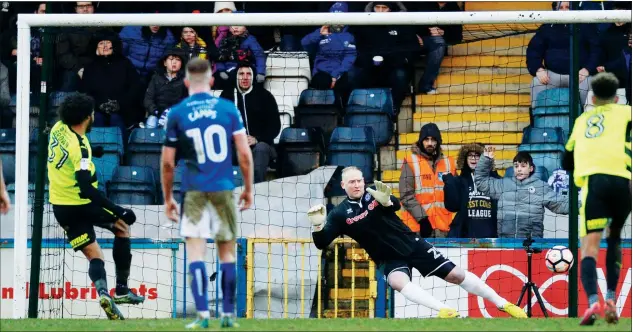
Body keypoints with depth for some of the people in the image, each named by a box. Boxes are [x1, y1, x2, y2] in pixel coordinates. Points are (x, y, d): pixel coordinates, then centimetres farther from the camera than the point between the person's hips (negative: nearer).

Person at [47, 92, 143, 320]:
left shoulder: (58, 128, -3)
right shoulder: (80, 147, -25)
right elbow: (86, 188, -30)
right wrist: (117, 210, -30)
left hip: (60, 206, 7)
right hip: (81, 205, -6)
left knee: (94, 254, 5)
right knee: (122, 227, 19)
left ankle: (102, 291, -25)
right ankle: (121, 289, 15)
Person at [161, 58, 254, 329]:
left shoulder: (176, 113, -1)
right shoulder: (228, 108, 1)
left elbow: (167, 162, 1)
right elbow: (245, 154, 0)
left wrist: (168, 198, 11)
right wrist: (248, 189, 12)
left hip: (195, 191, -2)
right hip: (224, 189, 2)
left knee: (195, 251, -2)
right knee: (227, 251, 11)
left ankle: (203, 314, -12)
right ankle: (228, 315, 12)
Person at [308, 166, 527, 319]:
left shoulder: (373, 193, -3)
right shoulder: (340, 214, -4)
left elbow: (396, 205, -21)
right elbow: (321, 243, -9)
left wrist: (386, 201, -45)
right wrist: (317, 225, -30)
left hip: (412, 244, 1)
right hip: (389, 259, -1)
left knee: (455, 275, -1)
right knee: (398, 281, -36)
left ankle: (502, 304, 11)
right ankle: (444, 311, -42)